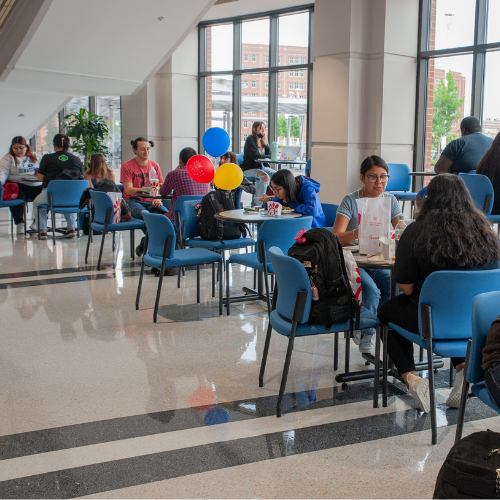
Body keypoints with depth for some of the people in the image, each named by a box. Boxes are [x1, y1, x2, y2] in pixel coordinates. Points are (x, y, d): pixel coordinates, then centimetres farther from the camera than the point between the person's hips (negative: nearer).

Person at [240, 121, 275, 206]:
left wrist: (266, 144, -7)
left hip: (261, 167, 8)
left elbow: (269, 154, 8)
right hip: (249, 168, -8)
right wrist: (268, 157, -7)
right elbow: (255, 156, -19)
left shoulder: (263, 140, 13)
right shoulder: (250, 139, -9)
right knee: (265, 176, -33)